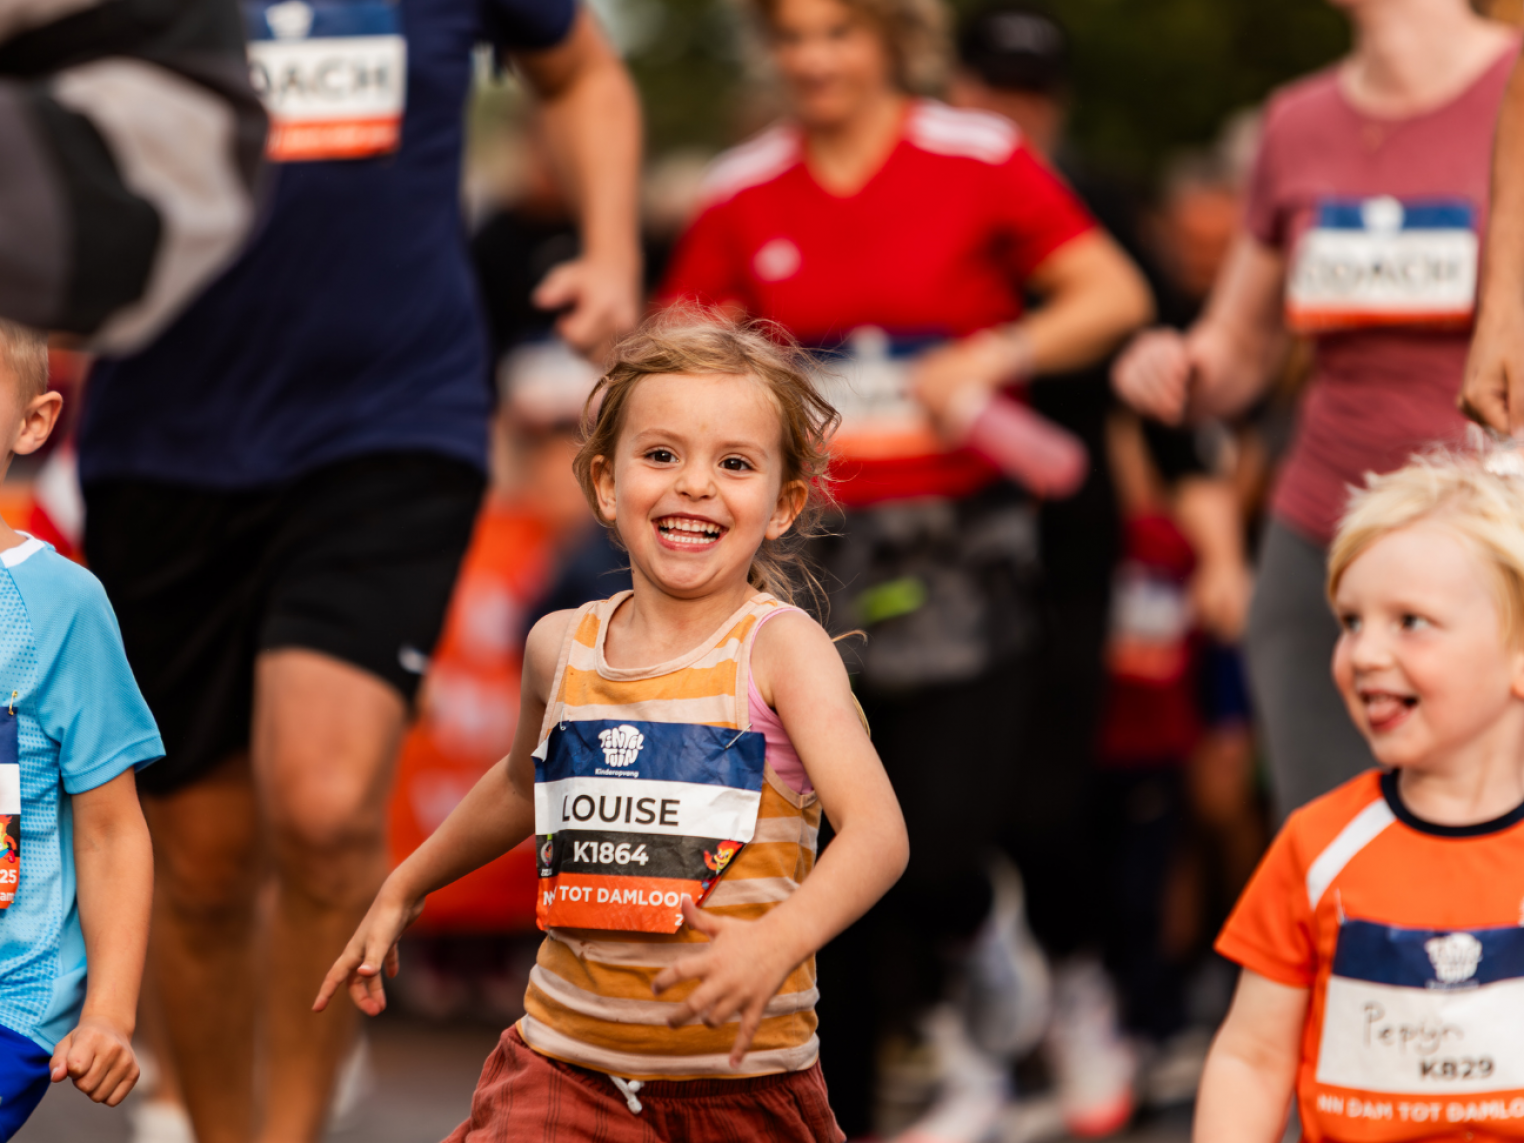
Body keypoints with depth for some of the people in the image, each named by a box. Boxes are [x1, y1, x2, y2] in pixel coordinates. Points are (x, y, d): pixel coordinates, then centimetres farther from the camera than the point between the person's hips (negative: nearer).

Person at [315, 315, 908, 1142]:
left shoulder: (779, 648, -10)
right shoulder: (561, 648, 4)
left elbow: (878, 831, -23)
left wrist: (780, 938, -40)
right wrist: (401, 893, 34)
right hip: (569, 1063, 2)